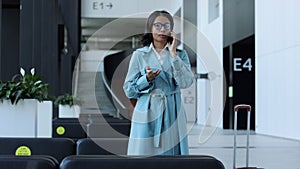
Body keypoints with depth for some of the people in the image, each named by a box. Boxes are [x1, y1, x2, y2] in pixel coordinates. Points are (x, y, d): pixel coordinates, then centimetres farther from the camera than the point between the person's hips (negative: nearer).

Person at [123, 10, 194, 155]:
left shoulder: (180, 54, 7)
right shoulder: (139, 55, 5)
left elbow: (186, 82, -10)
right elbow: (128, 90, 3)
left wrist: (173, 54, -10)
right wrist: (147, 79, -13)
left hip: (172, 114, 1)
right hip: (147, 114, -1)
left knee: (172, 154, 0)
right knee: (144, 155, -2)